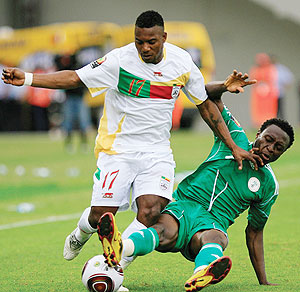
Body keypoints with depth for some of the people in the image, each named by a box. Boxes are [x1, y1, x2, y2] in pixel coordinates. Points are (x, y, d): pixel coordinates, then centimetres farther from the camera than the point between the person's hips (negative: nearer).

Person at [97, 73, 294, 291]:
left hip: (213, 224, 0)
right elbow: (209, 95, 14)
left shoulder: (269, 185, 15)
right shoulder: (236, 137, 13)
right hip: (184, 204, 0)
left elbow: (254, 232, 21)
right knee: (165, 231, -36)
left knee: (217, 238, -39)